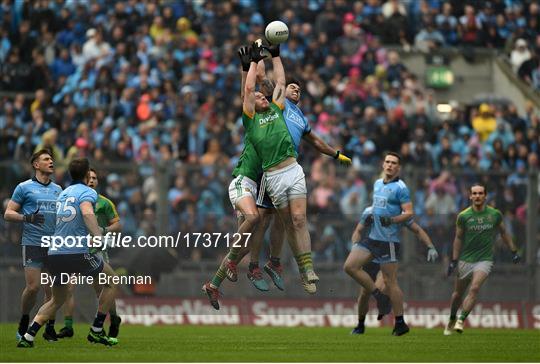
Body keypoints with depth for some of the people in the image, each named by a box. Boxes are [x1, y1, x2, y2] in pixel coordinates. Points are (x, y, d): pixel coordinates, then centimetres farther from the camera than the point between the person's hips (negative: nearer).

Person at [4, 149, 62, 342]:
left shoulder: (58, 189, 16)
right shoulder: (24, 187, 1)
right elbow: (8, 213, 0)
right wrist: (27, 217, -17)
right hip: (32, 244, -4)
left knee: (52, 289, -1)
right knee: (33, 287, -11)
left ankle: (49, 328, 8)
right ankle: (23, 324, 9)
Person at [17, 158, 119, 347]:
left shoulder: (63, 193, 20)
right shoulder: (87, 192, -2)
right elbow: (87, 212, -24)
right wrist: (98, 236, -36)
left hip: (54, 253, 7)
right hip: (77, 253, -7)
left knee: (57, 300, 22)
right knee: (111, 281, 14)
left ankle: (28, 337, 6)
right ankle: (96, 331, 11)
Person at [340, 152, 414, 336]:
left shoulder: (400, 188, -8)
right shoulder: (377, 184, 15)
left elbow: (409, 213, -13)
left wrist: (392, 220, -28)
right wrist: (370, 216, 12)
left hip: (388, 240, -8)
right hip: (373, 237, 8)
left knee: (390, 282, -7)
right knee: (351, 266, -2)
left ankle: (400, 323, -2)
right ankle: (378, 297, 8)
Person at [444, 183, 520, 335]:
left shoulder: (495, 214, -2)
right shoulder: (463, 216, -4)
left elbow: (504, 233, 14)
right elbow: (458, 238, 6)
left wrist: (514, 252, 14)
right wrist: (454, 261, 4)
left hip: (484, 260, -1)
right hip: (465, 260, 1)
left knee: (474, 289, -21)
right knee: (458, 294, 10)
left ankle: (461, 321, -20)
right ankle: (451, 321, 32)